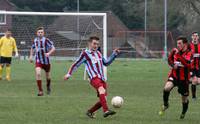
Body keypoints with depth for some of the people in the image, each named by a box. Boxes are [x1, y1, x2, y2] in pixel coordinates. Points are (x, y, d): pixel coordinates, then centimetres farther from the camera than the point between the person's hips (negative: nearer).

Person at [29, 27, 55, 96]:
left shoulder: (46, 40, -13)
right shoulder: (35, 40, 2)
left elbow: (53, 48, -16)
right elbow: (32, 48, 22)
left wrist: (49, 53, -34)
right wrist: (31, 55, 10)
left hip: (46, 61, -2)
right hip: (38, 61, 2)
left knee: (47, 75, 15)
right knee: (38, 73, -22)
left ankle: (48, 86, 49)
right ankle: (40, 91, -17)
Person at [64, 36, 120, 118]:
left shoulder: (98, 53, 25)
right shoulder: (85, 53, 7)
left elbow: (106, 63, 35)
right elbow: (76, 64, 12)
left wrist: (114, 54, 28)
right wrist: (69, 74, 9)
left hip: (102, 78, 7)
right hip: (94, 78, -7)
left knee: (102, 100, -1)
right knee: (101, 90, -35)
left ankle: (90, 112, 20)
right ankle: (106, 110, -49)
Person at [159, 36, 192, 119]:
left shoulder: (189, 53, -16)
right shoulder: (175, 51, -2)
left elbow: (187, 63, -35)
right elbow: (169, 59, 16)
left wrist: (178, 54, -38)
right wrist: (173, 65, -6)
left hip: (183, 79, -2)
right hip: (174, 76, 3)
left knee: (184, 99, 9)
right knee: (166, 88, -28)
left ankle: (183, 112, 39)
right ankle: (165, 105, -4)